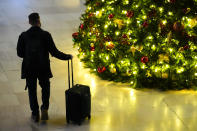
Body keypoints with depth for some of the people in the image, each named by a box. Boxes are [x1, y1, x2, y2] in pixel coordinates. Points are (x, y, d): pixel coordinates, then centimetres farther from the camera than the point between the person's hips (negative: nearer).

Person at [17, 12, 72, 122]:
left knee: (32, 90, 15)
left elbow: (19, 53, 0)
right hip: (43, 67, -1)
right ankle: (44, 109, 10)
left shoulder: (23, 36, -7)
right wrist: (67, 57, 2)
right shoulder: (45, 35, -13)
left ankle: (35, 114, 20)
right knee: (45, 87, 23)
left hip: (29, 68, 1)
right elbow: (54, 52, -12)